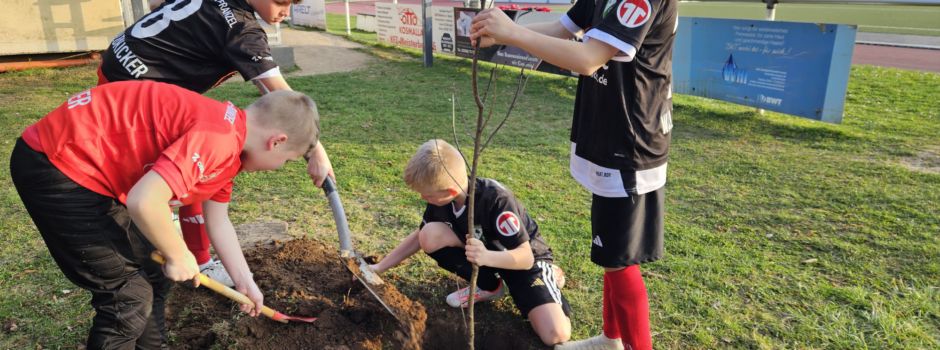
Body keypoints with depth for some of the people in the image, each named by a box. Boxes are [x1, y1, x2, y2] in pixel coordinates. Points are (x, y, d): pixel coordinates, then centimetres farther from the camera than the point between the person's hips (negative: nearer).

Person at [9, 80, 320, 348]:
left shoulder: (227, 148, 8)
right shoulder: (218, 138, -24)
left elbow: (218, 222, 19)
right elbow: (143, 202, -32)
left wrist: (245, 283, 24)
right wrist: (179, 256, -13)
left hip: (90, 164, 10)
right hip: (56, 165, -10)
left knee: (151, 275, 19)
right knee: (129, 296, -2)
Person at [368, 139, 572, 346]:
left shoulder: (497, 200, -34)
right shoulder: (441, 199, -16)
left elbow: (525, 257, -33)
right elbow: (420, 237, 2)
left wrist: (487, 257, -52)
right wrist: (380, 267, -1)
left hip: (524, 257, -5)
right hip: (483, 250, 5)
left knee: (556, 335, -24)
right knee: (430, 236, -22)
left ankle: (549, 275, 7)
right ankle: (488, 286, 0)